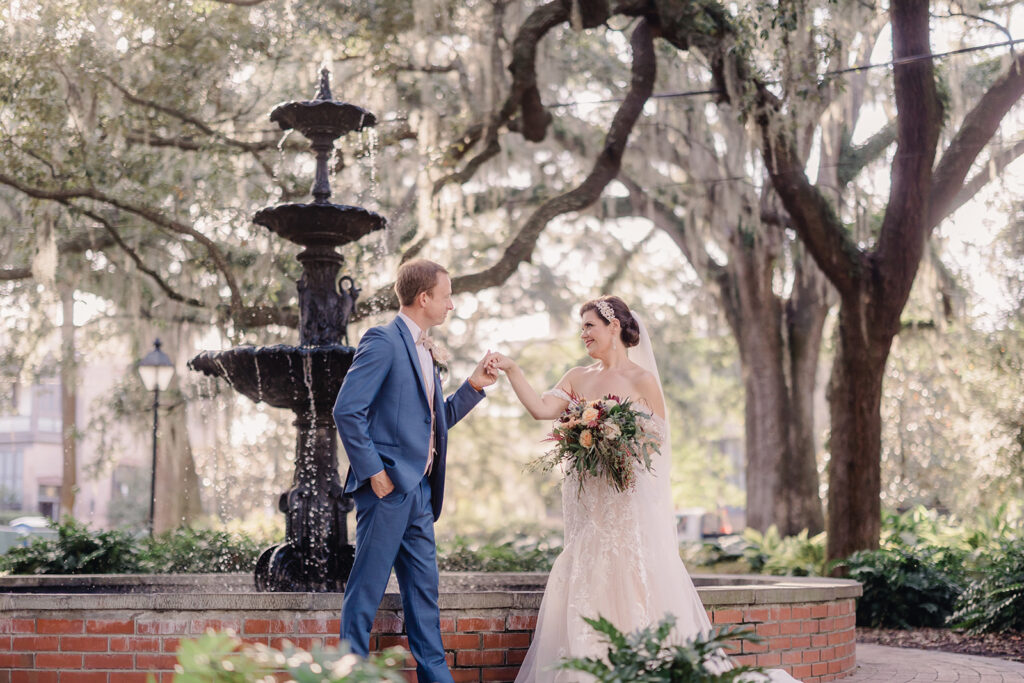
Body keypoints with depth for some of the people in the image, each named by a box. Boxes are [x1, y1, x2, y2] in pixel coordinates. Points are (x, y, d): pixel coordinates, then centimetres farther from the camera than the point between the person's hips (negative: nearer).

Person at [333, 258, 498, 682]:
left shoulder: (424, 350, 18)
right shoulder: (383, 341, -10)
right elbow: (347, 411, -16)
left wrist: (473, 386, 10)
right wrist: (373, 472, -16)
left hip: (418, 492, 9)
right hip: (388, 487, -9)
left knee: (424, 591, 12)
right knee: (367, 589, -2)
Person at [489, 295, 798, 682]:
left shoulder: (641, 380, -3)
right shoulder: (578, 378, 12)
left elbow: (660, 440, -4)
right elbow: (541, 409, 0)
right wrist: (511, 370, -7)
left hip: (628, 501, -5)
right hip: (587, 502, 5)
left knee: (633, 586, -7)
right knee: (585, 588, 3)